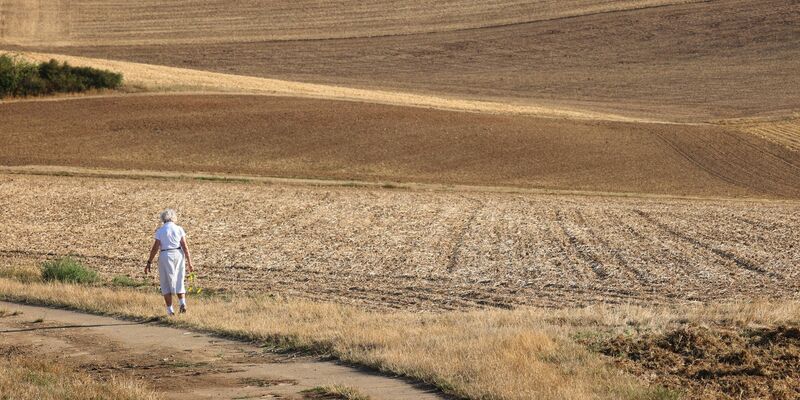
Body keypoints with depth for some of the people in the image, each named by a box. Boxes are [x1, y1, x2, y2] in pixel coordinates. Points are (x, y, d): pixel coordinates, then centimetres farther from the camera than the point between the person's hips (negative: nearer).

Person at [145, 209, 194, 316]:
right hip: (179, 256, 2)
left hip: (165, 256, -2)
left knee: (166, 284, 9)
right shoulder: (179, 229, -1)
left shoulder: (160, 231, -5)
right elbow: (185, 246, -6)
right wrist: (189, 262, -3)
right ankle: (182, 303, -6)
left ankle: (170, 309, 4)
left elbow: (155, 248, -8)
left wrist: (149, 263, -3)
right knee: (178, 282, 15)